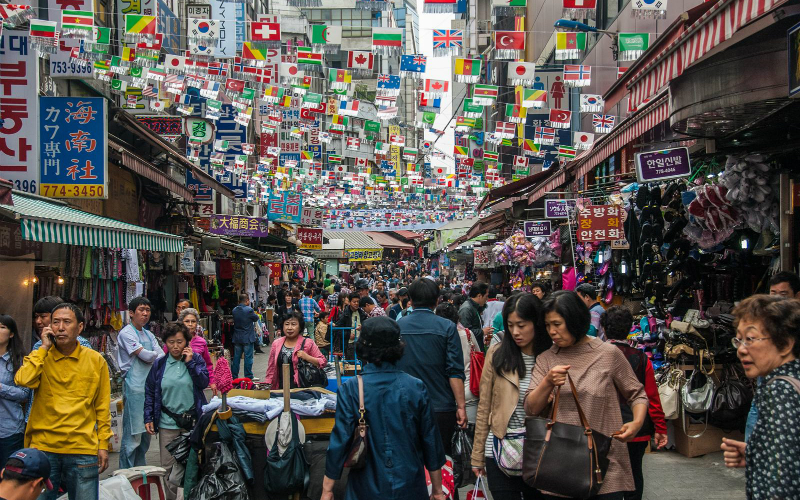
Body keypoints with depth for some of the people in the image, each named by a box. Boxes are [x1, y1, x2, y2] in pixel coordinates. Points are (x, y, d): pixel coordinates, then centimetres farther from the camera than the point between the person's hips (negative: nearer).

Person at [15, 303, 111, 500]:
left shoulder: (96, 360, 4)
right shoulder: (39, 357, 5)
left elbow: (102, 406, 7)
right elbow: (23, 380, -17)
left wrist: (103, 445, 2)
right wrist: (44, 348, -8)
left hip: (83, 449, 0)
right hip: (43, 447, 0)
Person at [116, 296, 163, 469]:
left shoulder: (149, 335, 18)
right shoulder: (126, 333, -6)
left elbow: (162, 357, 9)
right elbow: (145, 356, -14)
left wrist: (150, 358, -10)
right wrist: (156, 354, 5)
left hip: (150, 387, 8)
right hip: (134, 388, -8)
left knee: (146, 432, 12)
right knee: (133, 434, -7)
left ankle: (141, 471, 22)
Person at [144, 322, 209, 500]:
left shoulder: (196, 359, 1)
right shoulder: (159, 364, 2)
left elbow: (204, 382, -11)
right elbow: (149, 393, 6)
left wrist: (190, 362, -14)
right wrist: (148, 418, 0)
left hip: (193, 420, 0)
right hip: (167, 422, 1)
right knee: (168, 466, 4)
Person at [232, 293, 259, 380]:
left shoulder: (234, 310, 1)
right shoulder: (249, 310, -16)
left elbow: (234, 321, 9)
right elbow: (256, 318, -3)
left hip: (237, 337, 5)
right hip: (248, 337, -5)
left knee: (236, 357, 10)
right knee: (248, 357, 2)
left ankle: (234, 376, 13)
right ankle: (248, 376, 5)